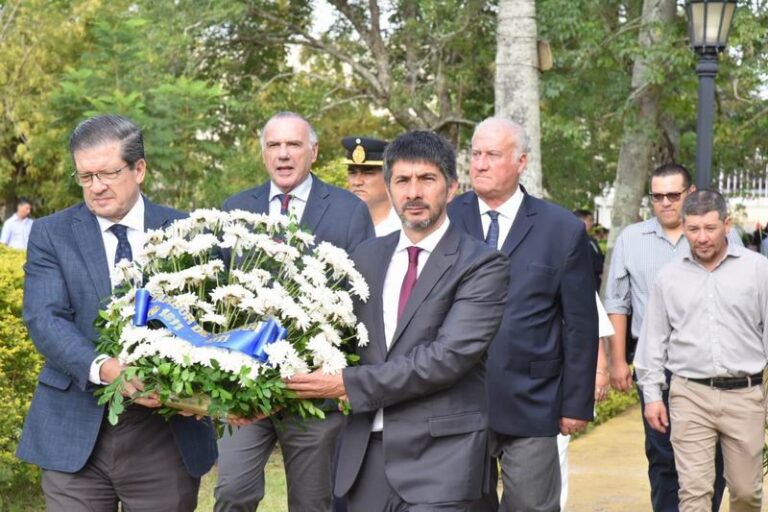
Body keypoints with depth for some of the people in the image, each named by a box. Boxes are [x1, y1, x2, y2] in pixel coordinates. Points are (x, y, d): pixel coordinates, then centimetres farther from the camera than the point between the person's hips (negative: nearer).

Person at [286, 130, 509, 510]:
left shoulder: (481, 266, -7)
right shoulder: (366, 257, 12)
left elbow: (449, 355, -16)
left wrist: (349, 383, -15)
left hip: (440, 454, -5)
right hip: (365, 452, 5)